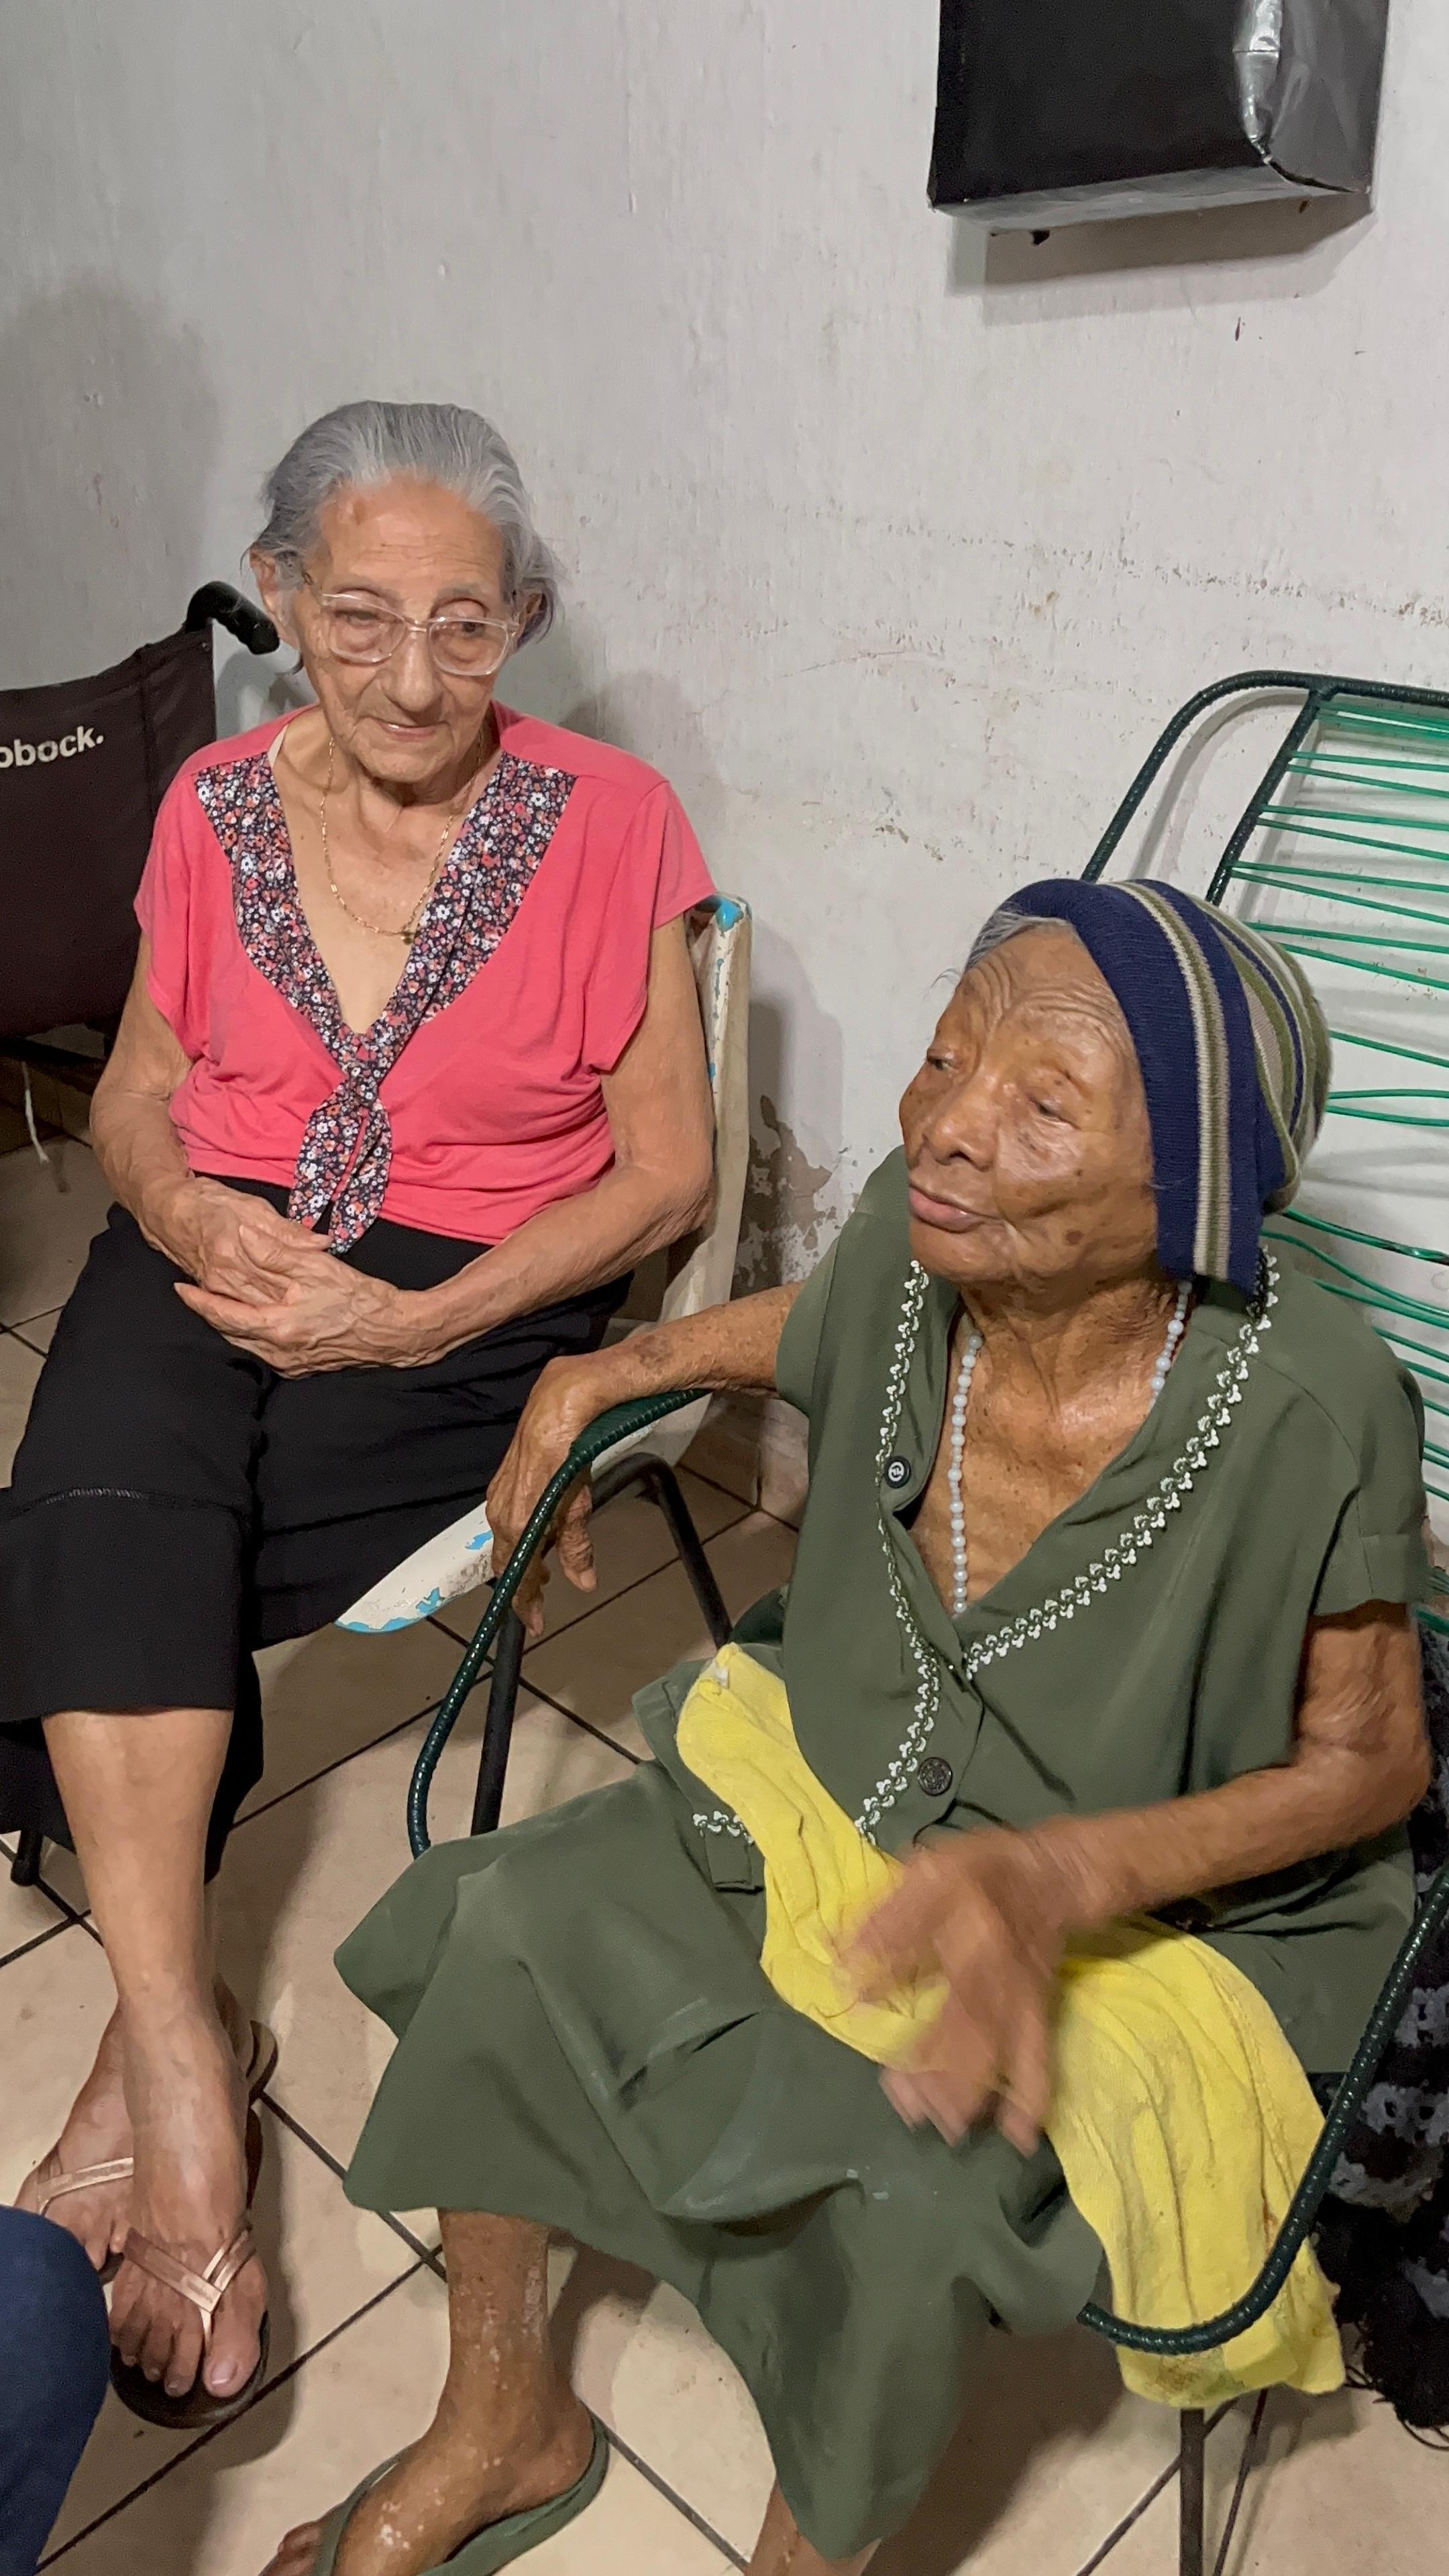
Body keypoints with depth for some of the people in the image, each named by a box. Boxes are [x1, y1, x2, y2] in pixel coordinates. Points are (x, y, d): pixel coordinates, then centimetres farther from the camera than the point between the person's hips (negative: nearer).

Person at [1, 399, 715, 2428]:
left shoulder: (609, 822, -4)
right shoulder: (218, 806, 8)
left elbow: (669, 1171, -5)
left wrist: (410, 1323, -16)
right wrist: (184, 1204, -9)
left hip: (470, 1302, -3)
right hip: (219, 1255, 4)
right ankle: (189, 2073, -21)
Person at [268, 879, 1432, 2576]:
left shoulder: (1311, 1414, -31)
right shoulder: (913, 1233, -18)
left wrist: (1058, 1877, -29)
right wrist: (606, 1372, -2)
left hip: (1150, 1907, -4)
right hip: (834, 1780, 5)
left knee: (899, 2198, -27)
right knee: (484, 1933, -4)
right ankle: (505, 2424, 22)